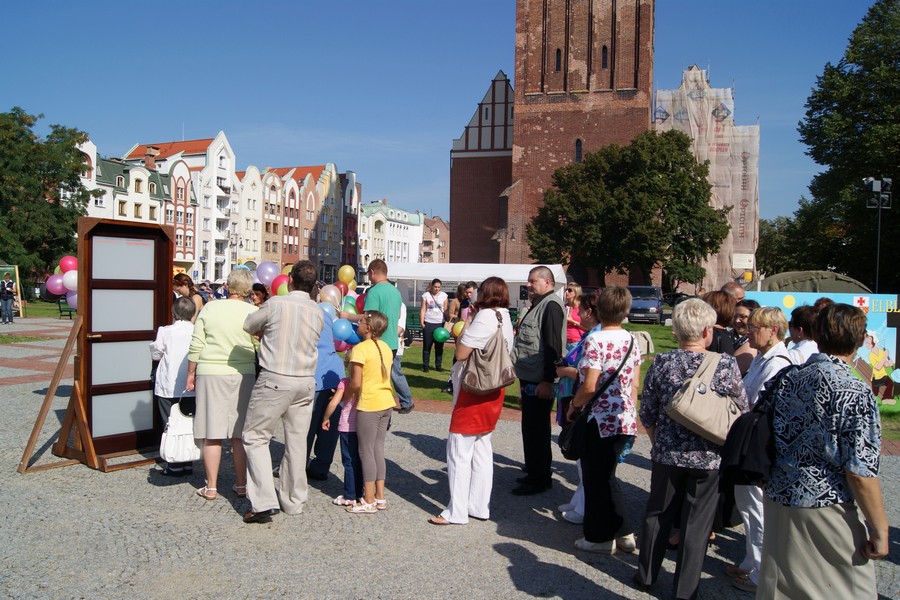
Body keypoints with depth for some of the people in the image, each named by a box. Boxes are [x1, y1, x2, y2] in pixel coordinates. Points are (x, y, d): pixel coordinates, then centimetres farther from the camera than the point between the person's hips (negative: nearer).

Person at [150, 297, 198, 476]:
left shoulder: (165, 332, -7)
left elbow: (155, 354, 3)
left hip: (168, 387, -2)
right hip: (191, 387, 2)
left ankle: (175, 466, 6)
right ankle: (188, 463, 14)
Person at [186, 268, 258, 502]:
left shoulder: (209, 309, -2)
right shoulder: (254, 312, -3)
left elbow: (196, 346, 0)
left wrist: (191, 373, 9)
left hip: (211, 373, -1)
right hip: (243, 376, 1)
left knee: (212, 434, 5)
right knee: (239, 434, 9)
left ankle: (211, 487, 12)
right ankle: (241, 484, 17)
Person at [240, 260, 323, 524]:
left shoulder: (276, 304, -11)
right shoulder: (318, 312, 3)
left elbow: (248, 326, 4)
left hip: (275, 380, -5)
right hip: (305, 382, 5)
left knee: (256, 437, 6)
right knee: (297, 441, 13)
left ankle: (264, 502, -1)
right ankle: (293, 501, 23)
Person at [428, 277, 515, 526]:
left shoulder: (485, 316, -17)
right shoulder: (505, 318, 11)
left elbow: (461, 353, -17)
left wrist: (467, 321, -7)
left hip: (474, 391, -9)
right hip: (492, 391, 10)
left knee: (459, 451, -3)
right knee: (482, 449, 16)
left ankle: (456, 512, 3)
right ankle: (479, 506, 24)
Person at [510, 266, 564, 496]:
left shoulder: (551, 306, -15)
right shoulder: (539, 304, 16)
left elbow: (553, 346, -22)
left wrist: (547, 381, -24)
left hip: (540, 382, -10)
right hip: (530, 379, 10)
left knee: (536, 430, -2)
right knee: (530, 428, 18)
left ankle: (540, 479, 9)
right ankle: (534, 473, 30)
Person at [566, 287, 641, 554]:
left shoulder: (595, 340, -16)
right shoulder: (631, 340, 5)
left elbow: (589, 387, -20)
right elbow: (634, 385, 10)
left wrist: (573, 406, -5)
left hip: (599, 420, -7)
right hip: (625, 420, 7)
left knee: (595, 479, 8)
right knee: (607, 477, 21)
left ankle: (600, 537, 20)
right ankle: (623, 533, 26)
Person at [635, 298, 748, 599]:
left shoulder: (661, 363, -9)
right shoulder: (726, 365, -14)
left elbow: (647, 415, -1)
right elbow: (742, 411, -2)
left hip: (667, 453, 2)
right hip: (709, 458, -1)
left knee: (657, 514, 19)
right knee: (697, 523, 12)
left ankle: (646, 575, 34)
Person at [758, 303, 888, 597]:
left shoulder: (787, 379, 0)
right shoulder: (855, 393, -18)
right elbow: (860, 472, -19)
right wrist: (880, 530, -9)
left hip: (777, 500, 6)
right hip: (826, 511, -6)